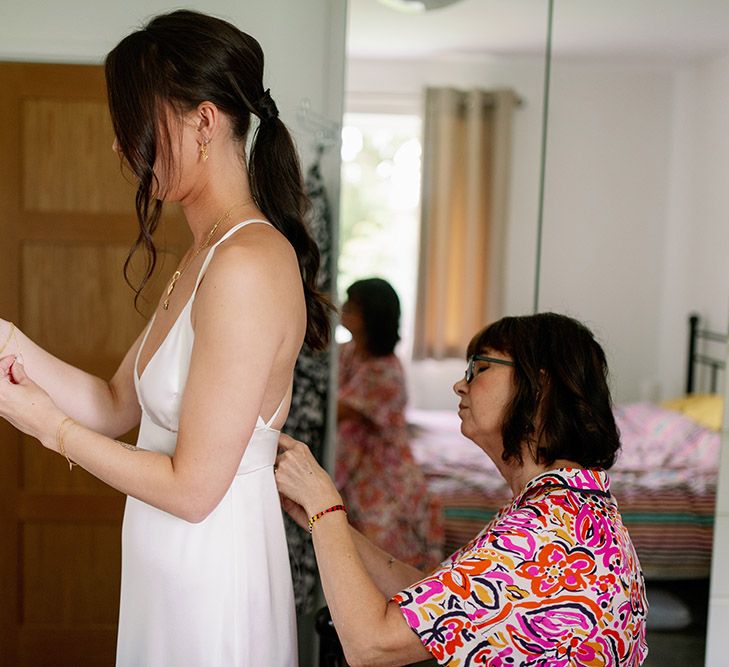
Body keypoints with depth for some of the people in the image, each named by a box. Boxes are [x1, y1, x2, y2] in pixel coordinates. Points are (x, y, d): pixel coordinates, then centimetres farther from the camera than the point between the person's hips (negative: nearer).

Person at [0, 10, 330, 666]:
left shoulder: (246, 265, -24)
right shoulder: (205, 256, 7)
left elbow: (192, 489, -23)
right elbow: (117, 407, 8)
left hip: (212, 574, -9)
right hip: (168, 568, 9)